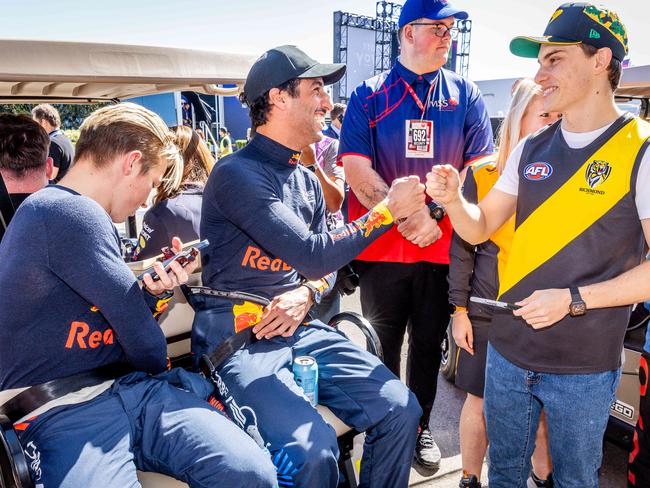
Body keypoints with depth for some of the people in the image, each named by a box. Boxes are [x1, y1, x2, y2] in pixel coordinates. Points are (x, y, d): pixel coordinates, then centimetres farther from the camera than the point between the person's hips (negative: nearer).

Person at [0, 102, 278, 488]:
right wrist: (157, 370, 11)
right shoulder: (69, 211, -13)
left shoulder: (84, 216, 18)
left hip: (131, 387, 7)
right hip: (65, 413, -7)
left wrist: (155, 290, 2)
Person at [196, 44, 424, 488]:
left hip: (299, 329, 7)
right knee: (312, 450, -27)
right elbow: (315, 255, -21)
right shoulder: (237, 173, -13)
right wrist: (389, 209, -10)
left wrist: (306, 294, -7)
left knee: (401, 410, -7)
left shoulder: (308, 181, 13)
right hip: (238, 337, -6)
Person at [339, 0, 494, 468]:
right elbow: (356, 168, -9)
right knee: (382, 348, 12)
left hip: (444, 247, 2)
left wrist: (434, 211, -13)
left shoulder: (466, 94, 7)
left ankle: (420, 427, 36)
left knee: (429, 346, 15)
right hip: (382, 246, -1)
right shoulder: (370, 94, 1)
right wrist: (407, 217, -16)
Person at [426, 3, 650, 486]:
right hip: (508, 351, 4)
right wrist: (452, 198, -15)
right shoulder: (530, 150, 3)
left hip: (584, 366, -4)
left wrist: (573, 299, -20)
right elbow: (479, 228, 4)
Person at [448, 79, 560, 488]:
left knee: (545, 403, 11)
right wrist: (459, 308, -2)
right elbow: (463, 246, -1)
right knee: (481, 400, 10)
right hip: (489, 311, -1)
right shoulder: (482, 174, -3)